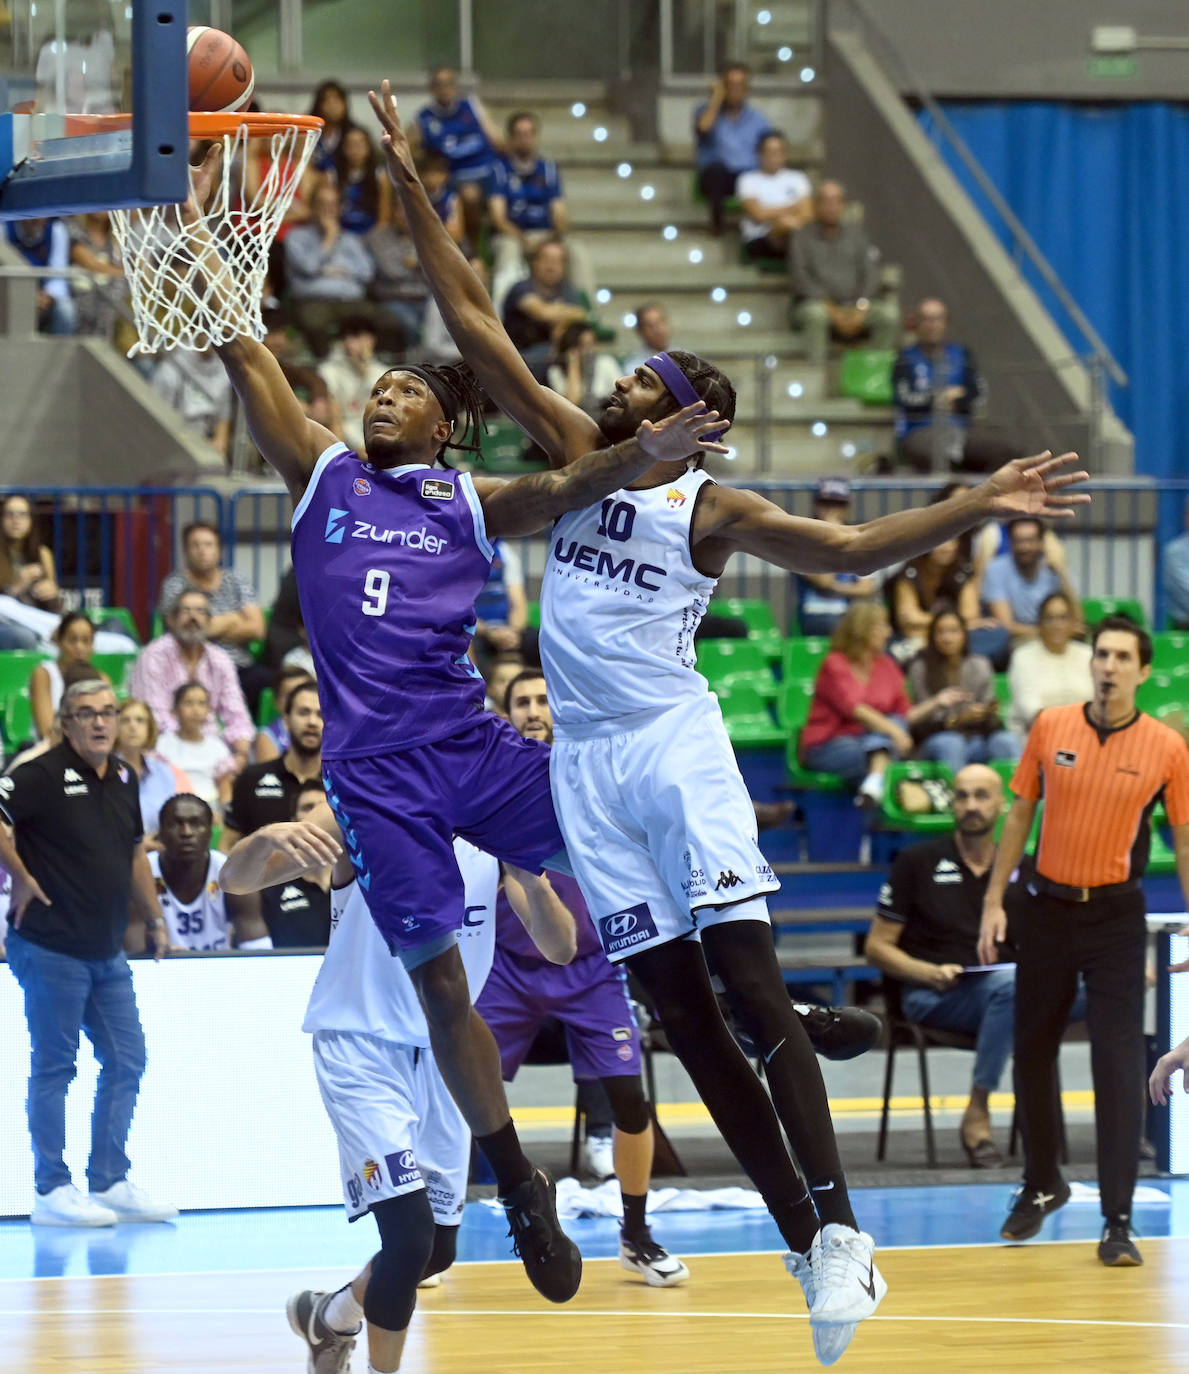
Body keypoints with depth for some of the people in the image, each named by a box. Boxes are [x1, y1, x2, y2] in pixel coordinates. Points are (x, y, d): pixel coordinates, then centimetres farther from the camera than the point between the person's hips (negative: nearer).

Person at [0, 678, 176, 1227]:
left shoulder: (122, 780, 12)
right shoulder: (44, 774, -11)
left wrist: (154, 919, 27)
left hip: (107, 952, 8)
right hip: (50, 949, -8)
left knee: (126, 1062, 9)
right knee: (54, 1067, -1)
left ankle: (109, 1182, 17)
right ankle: (51, 1191, 4)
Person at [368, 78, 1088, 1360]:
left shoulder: (712, 509, 0)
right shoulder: (577, 456, 12)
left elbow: (848, 548, -8)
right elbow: (477, 330, 11)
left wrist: (976, 506, -19)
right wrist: (412, 192, 7)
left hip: (672, 743, -5)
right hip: (586, 760, 5)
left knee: (748, 983, -15)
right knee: (678, 1009, 2)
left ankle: (837, 1229, -19)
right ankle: (803, 1242, 4)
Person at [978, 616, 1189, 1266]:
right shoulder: (1050, 727, -2)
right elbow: (1019, 815, 7)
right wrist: (994, 902, 4)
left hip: (1116, 914, -3)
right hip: (1047, 907, 3)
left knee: (1119, 1062, -9)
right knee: (1032, 1052, 12)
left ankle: (1117, 1220, -7)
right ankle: (1041, 1186, 33)